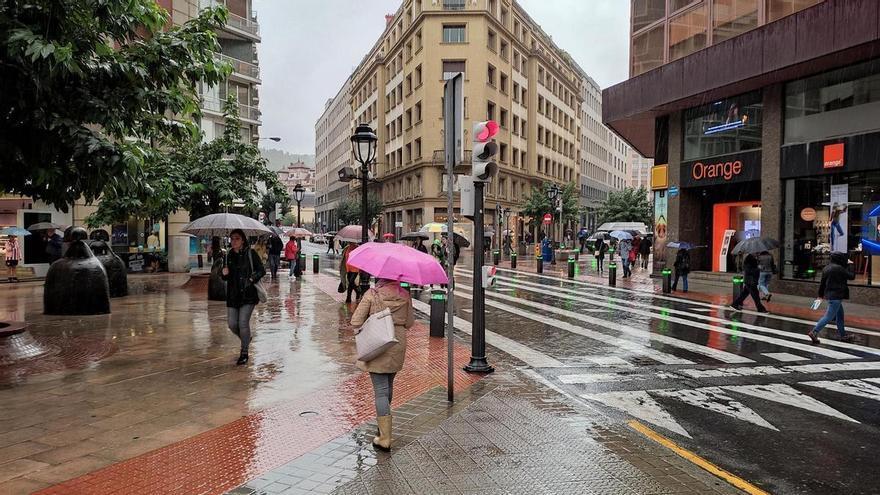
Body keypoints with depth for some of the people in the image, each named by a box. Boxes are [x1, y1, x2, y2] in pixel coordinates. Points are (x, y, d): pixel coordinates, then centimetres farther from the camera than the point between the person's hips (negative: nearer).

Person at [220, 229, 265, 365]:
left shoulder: (251, 253, -4)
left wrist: (252, 279, -17)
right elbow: (227, 278, 17)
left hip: (248, 294, -5)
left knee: (243, 323, -9)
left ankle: (244, 353, 8)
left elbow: (261, 270, -3)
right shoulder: (230, 255, 10)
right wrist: (225, 274, -5)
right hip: (233, 294, 5)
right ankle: (246, 339, 34)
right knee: (232, 324, 3)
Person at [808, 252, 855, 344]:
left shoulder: (826, 268, 9)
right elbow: (852, 276, -7)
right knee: (828, 316, -7)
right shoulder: (839, 268, -17)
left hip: (829, 295, 9)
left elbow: (822, 282, 17)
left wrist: (821, 294, 26)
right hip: (836, 296, -9)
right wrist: (849, 265, 5)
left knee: (840, 315, 20)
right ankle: (814, 332, -11)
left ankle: (843, 335, 29)